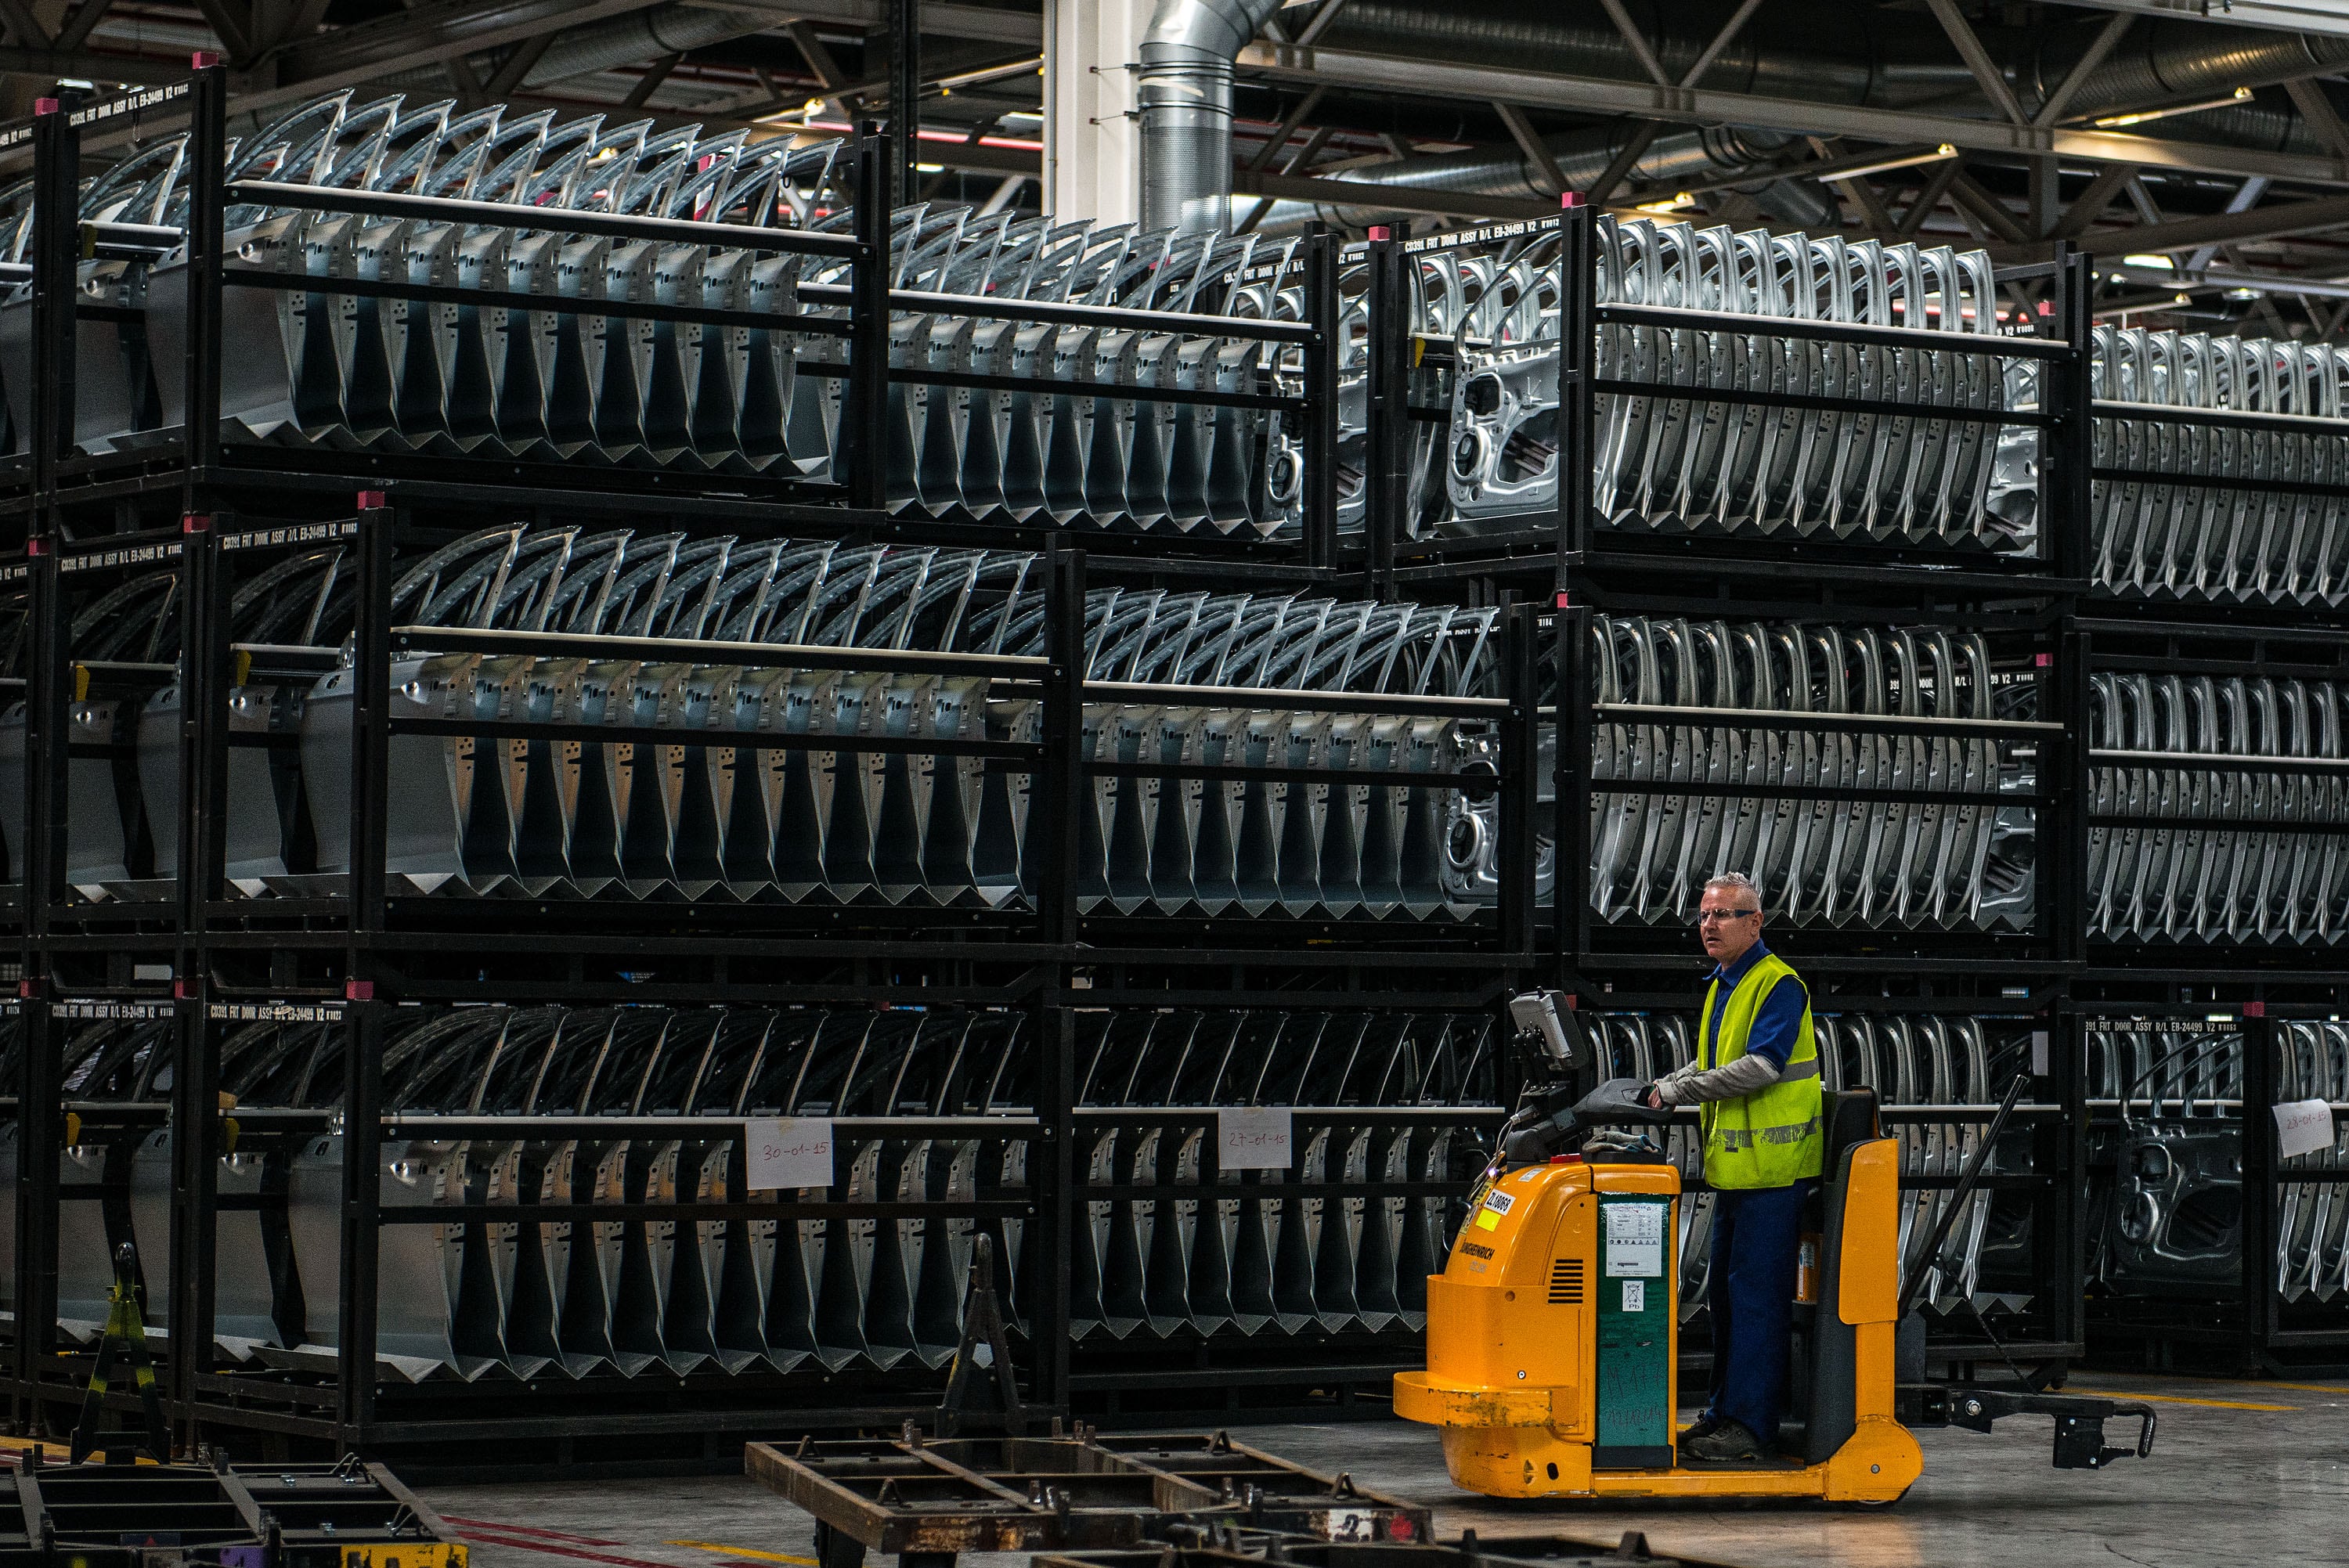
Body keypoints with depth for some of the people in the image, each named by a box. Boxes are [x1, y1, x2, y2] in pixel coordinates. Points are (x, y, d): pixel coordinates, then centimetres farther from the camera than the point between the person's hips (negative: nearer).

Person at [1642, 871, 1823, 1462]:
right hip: (1734, 1165, 10)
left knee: (1756, 1292, -9)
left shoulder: (1778, 986, -13)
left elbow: (1759, 1068, -23)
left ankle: (1751, 1424, -8)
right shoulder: (1721, 986, 17)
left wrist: (1679, 1090, -19)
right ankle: (1725, 1414, 22)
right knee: (1725, 1293, 14)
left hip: (1771, 1169, -10)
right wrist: (1668, 1084, 10)